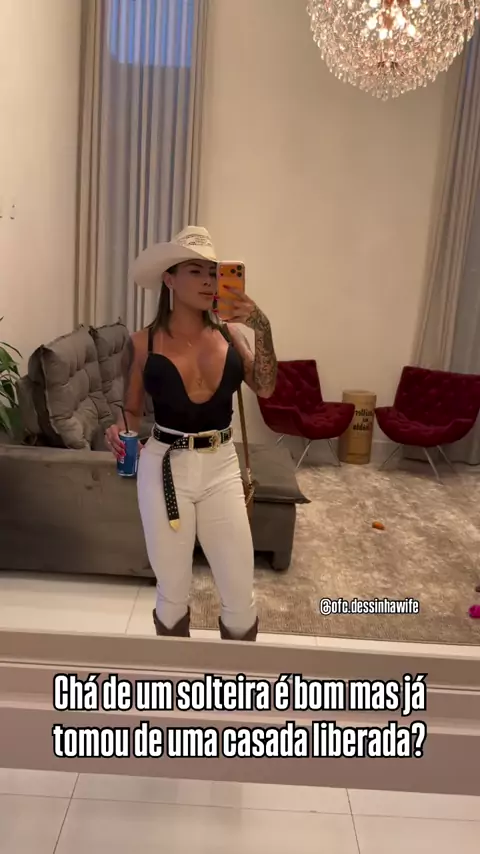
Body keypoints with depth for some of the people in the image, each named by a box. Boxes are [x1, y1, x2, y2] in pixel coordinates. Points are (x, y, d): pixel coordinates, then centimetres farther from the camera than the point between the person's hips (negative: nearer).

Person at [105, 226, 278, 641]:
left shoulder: (228, 333, 0)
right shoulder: (145, 342, -5)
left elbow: (264, 388, -12)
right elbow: (132, 410, 3)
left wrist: (262, 329, -21)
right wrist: (119, 432, -17)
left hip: (222, 469, 2)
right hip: (165, 470, -1)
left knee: (241, 596, 7)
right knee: (173, 593, 14)